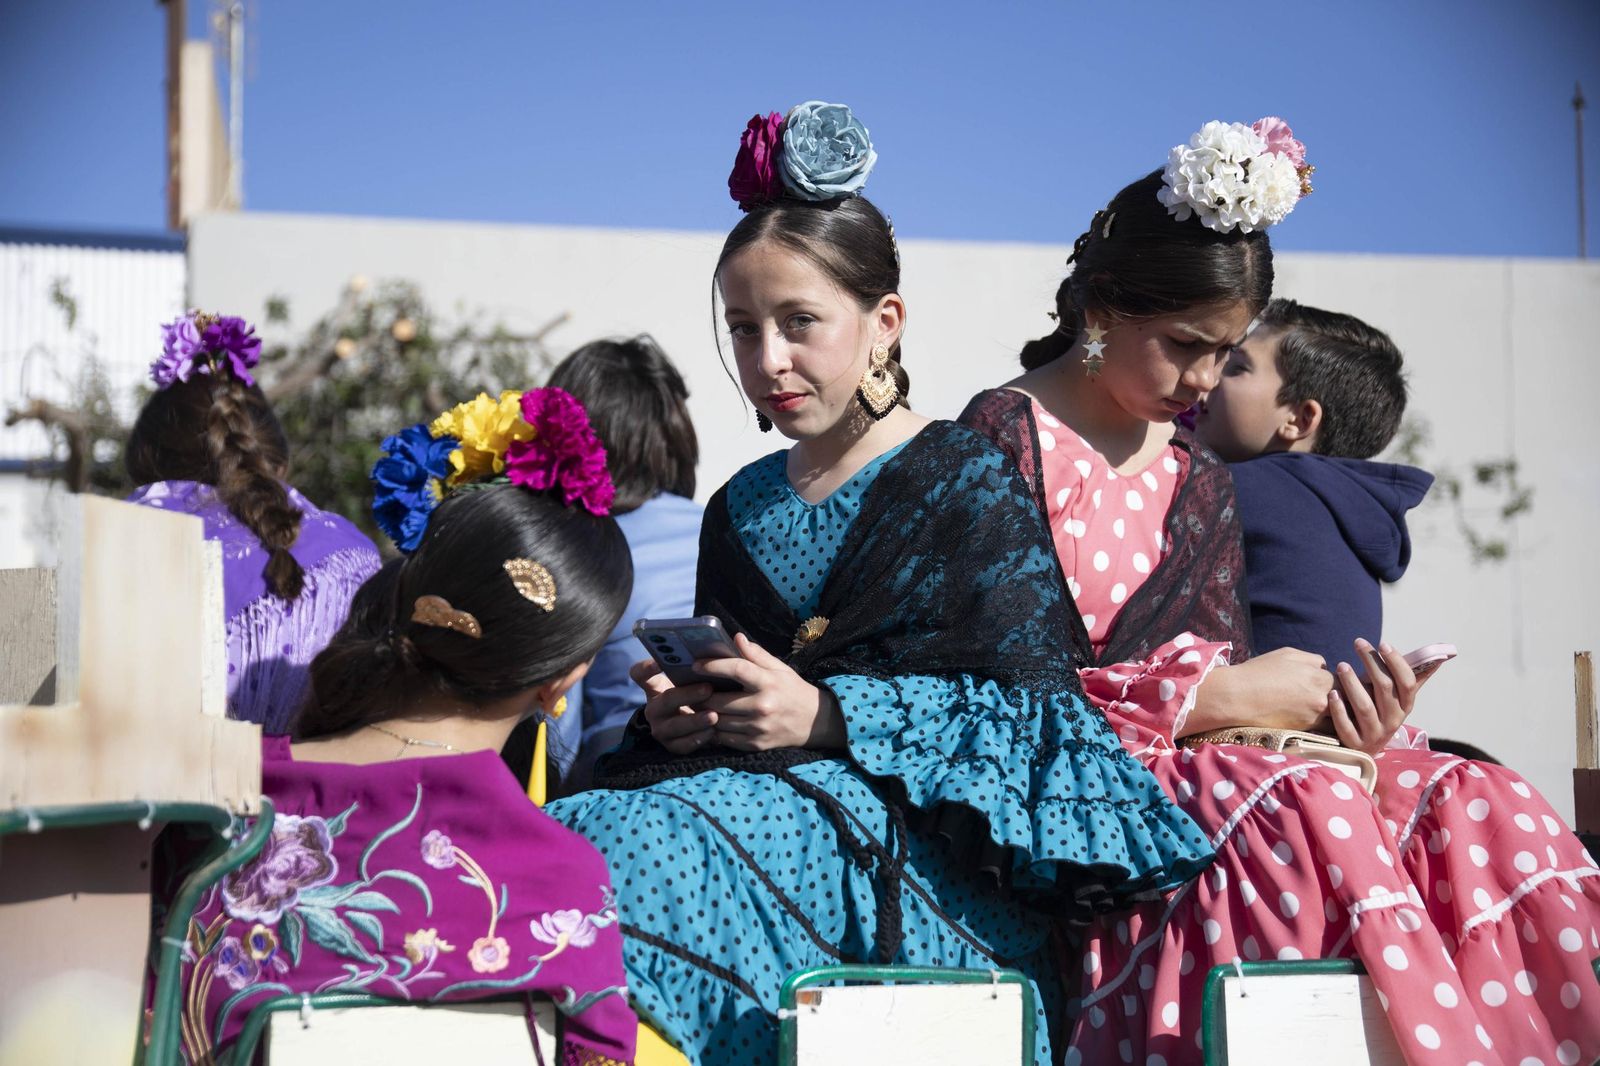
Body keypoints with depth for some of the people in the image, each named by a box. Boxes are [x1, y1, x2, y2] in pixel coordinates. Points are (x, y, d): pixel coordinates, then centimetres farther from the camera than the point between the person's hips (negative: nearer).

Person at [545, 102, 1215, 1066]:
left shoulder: (967, 482, 4)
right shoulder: (741, 510, 23)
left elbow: (1013, 706, -5)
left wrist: (824, 716, -14)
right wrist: (675, 718, 0)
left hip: (930, 865, -5)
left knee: (651, 845, -35)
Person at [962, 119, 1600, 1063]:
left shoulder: (1199, 483, 21)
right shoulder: (1004, 441, -2)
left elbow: (1227, 680, 13)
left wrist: (1335, 723, -10)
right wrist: (1213, 696, -13)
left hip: (1207, 769, 7)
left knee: (1484, 810, -16)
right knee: (1312, 814, -35)